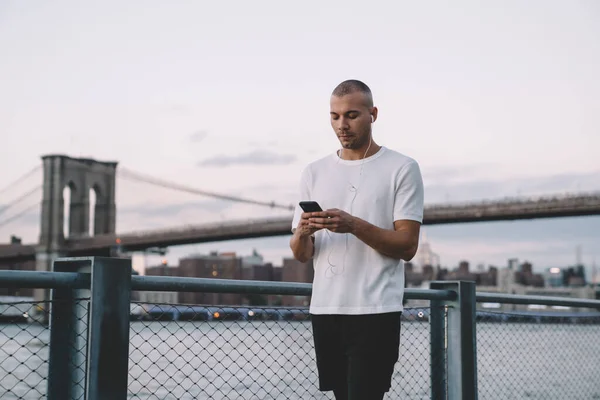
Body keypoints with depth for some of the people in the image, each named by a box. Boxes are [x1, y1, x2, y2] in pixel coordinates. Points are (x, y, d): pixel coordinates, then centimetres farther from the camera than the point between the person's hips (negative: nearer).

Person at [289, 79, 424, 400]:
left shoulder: (402, 168, 0)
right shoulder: (314, 173, 12)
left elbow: (407, 246, -7)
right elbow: (300, 255, 12)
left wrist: (353, 224, -21)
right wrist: (303, 232, -12)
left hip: (375, 312, -5)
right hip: (324, 310, 5)